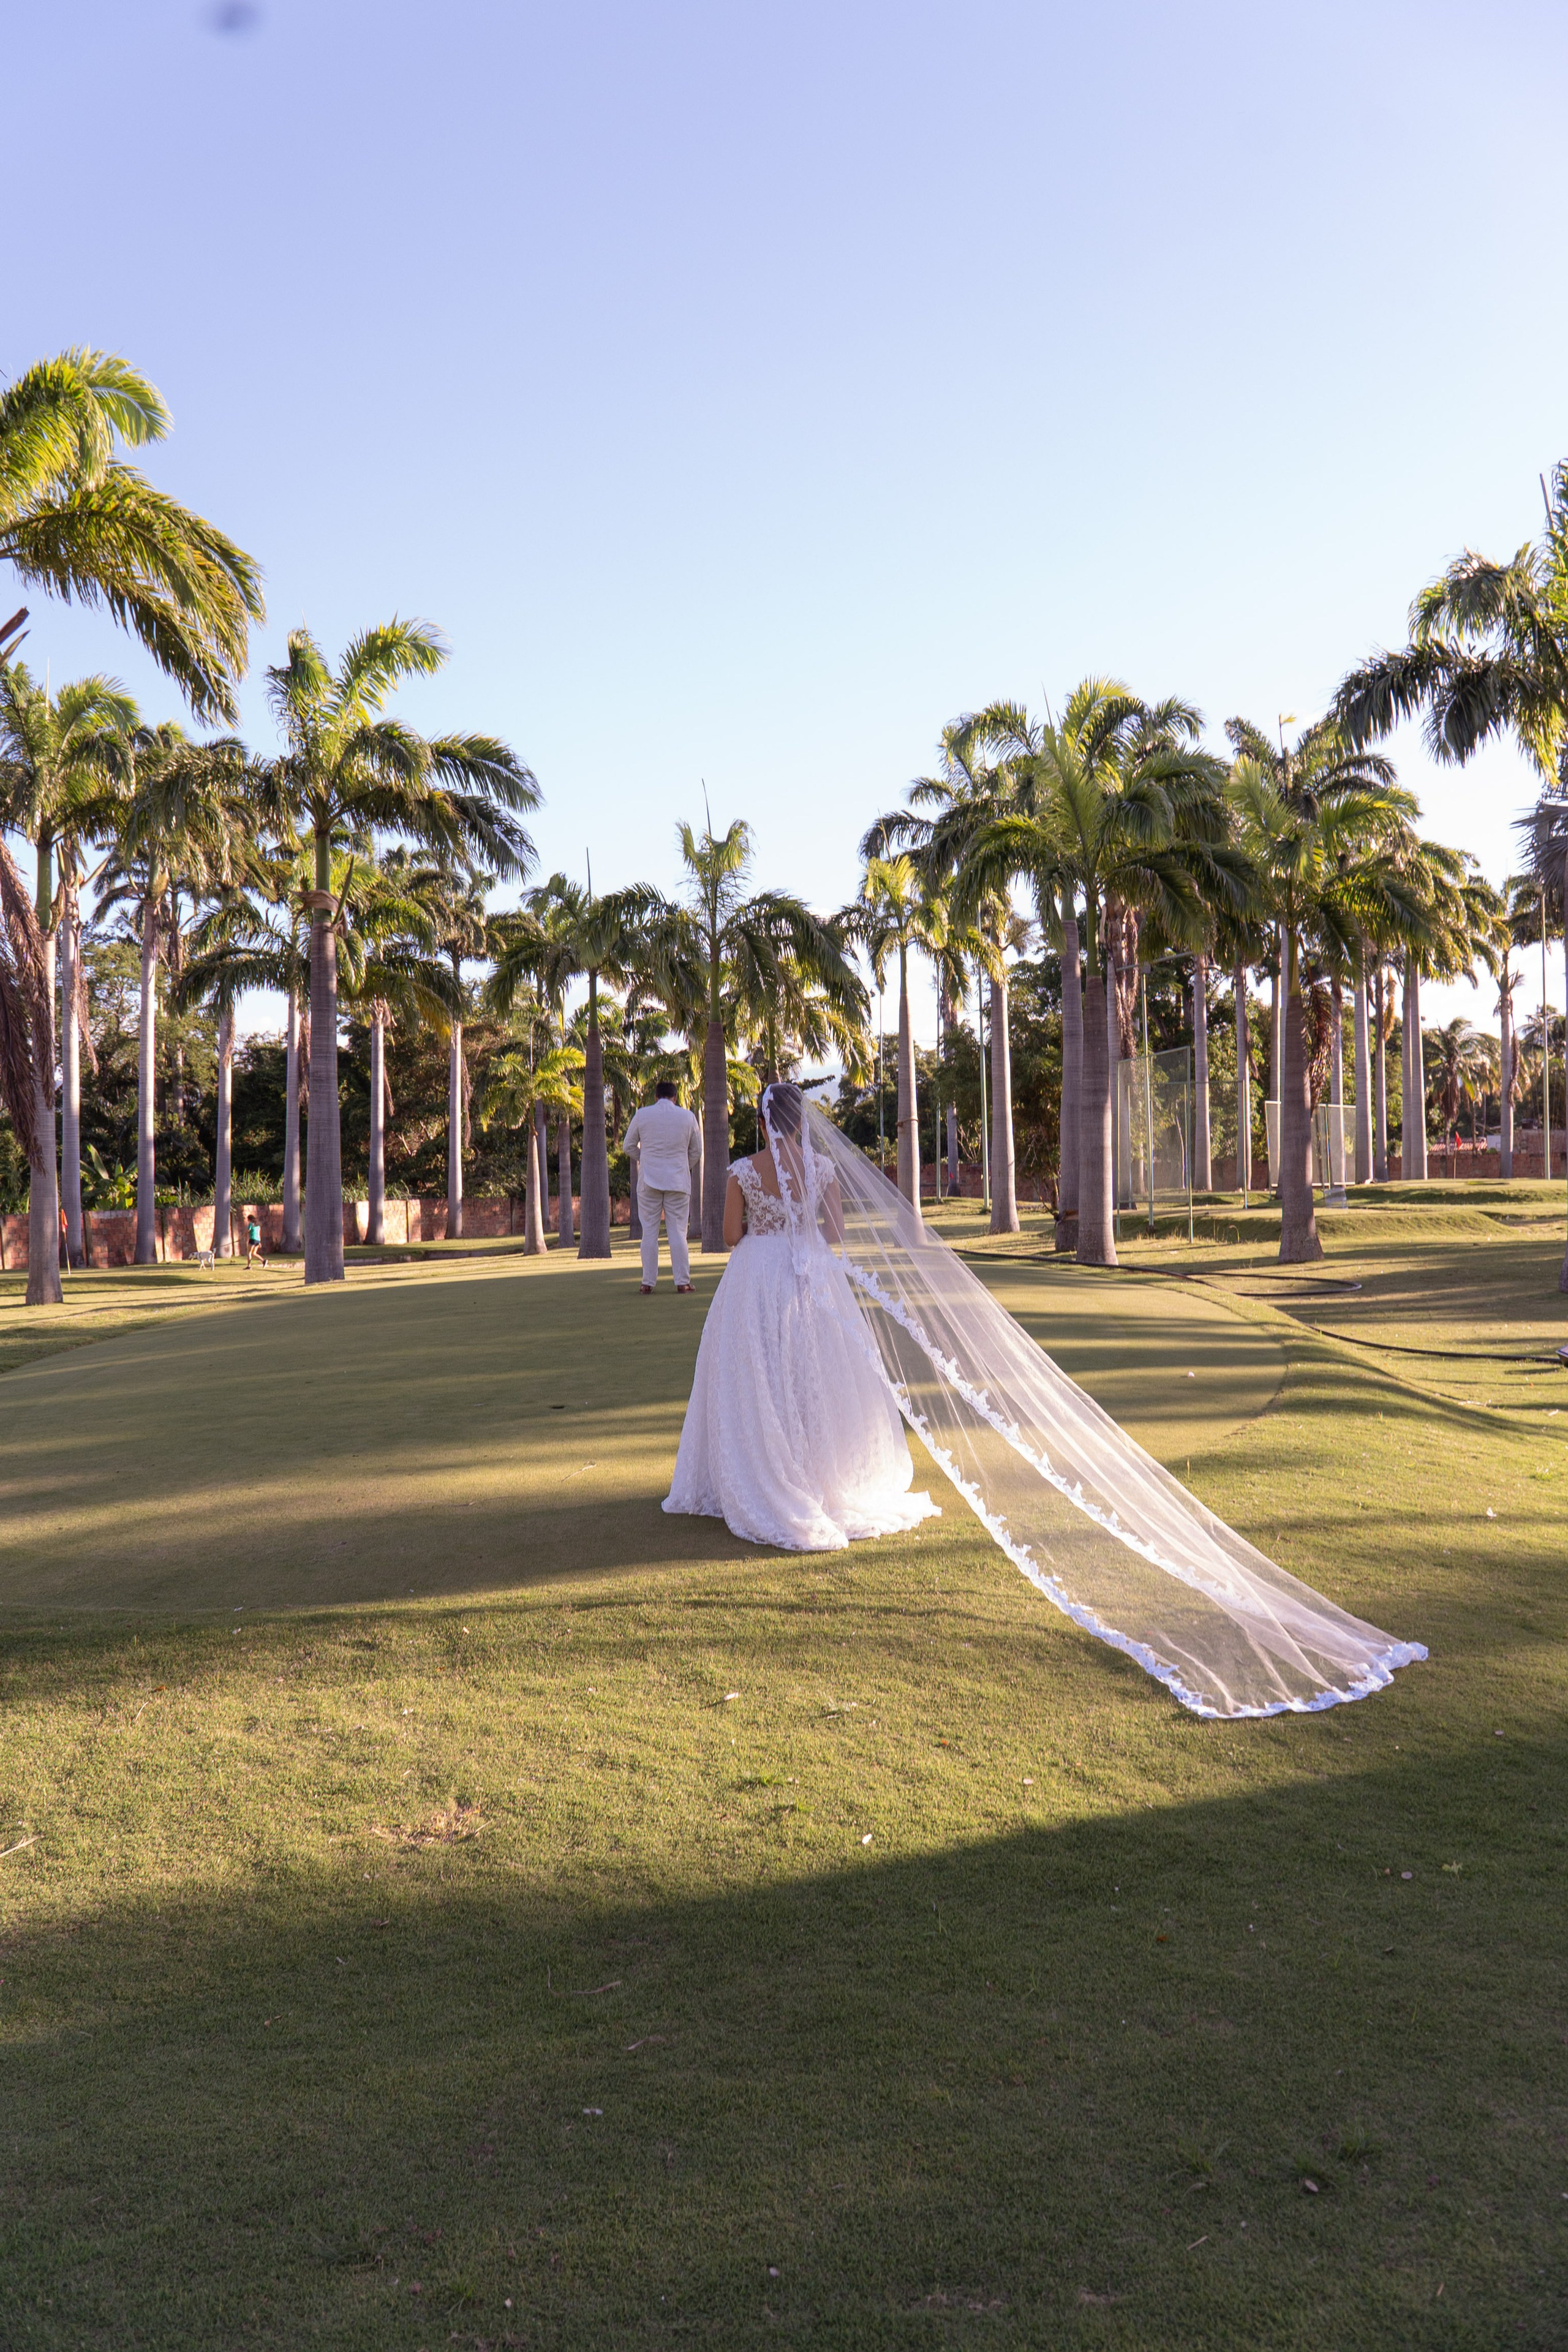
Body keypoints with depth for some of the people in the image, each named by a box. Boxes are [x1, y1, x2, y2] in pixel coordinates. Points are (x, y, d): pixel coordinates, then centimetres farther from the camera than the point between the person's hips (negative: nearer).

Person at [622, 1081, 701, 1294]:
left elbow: (629, 1146, 7)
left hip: (649, 1181, 0)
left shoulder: (642, 1115, 0)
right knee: (678, 1231, 3)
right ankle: (682, 1281, 1)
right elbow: (697, 1151, 10)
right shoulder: (687, 1116, 2)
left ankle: (648, 1283, 3)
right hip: (679, 1181, 0)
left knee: (649, 1232, 4)